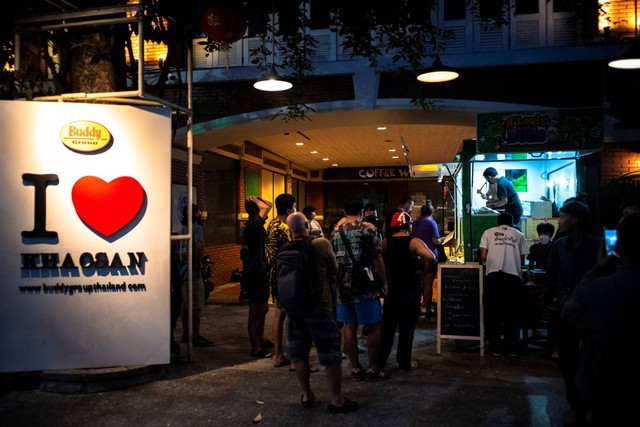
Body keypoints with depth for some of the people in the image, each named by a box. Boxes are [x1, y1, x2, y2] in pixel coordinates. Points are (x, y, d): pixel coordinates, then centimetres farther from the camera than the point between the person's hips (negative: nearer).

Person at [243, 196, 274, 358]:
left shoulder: (255, 225, 10)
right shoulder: (251, 225, -18)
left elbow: (268, 206, 20)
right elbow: (266, 207, -30)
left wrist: (254, 200, 7)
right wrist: (254, 199, -13)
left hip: (260, 272, 10)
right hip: (253, 273, -10)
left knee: (263, 309, 21)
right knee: (255, 312, -2)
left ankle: (260, 340, 35)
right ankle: (256, 348, 7)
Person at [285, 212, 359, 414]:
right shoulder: (322, 244, -12)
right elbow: (334, 271, 0)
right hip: (318, 306, -4)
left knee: (299, 352, 17)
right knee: (330, 354, 5)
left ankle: (306, 395, 27)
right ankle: (337, 400, 10)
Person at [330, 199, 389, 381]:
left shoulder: (336, 231, 8)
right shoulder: (368, 228, -6)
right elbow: (377, 258, -9)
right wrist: (384, 282, -2)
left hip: (342, 286, 5)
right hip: (364, 285, -5)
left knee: (349, 327, 10)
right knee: (374, 326, 5)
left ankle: (355, 368, 15)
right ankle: (373, 369, 8)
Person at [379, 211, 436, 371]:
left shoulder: (385, 243, 1)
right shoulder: (414, 242, -12)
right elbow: (431, 258, -29)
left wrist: (384, 282, 5)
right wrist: (423, 272, -13)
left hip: (391, 291, 4)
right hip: (410, 293, -4)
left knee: (387, 328, 14)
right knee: (407, 329, 7)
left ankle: (380, 360, 22)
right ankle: (404, 363, 15)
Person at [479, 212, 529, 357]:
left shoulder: (488, 232, 15)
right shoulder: (519, 235, 18)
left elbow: (483, 256, 6)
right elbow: (522, 259, 14)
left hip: (493, 275, -1)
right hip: (513, 276, 1)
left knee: (492, 312, 8)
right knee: (512, 312, 10)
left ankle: (495, 346, 11)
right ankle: (512, 347, 14)